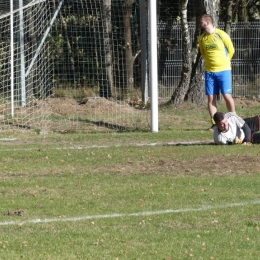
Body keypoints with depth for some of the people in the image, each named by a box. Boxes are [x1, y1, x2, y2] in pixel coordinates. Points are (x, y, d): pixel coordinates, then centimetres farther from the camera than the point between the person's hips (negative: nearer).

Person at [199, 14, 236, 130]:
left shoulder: (222, 35, -8)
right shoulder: (202, 38, 4)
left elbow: (231, 50, 2)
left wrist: (223, 62, 10)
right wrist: (211, 61, 13)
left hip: (223, 70, -4)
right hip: (209, 71, 4)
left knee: (227, 96, -7)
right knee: (211, 98, 0)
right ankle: (214, 124, 4)